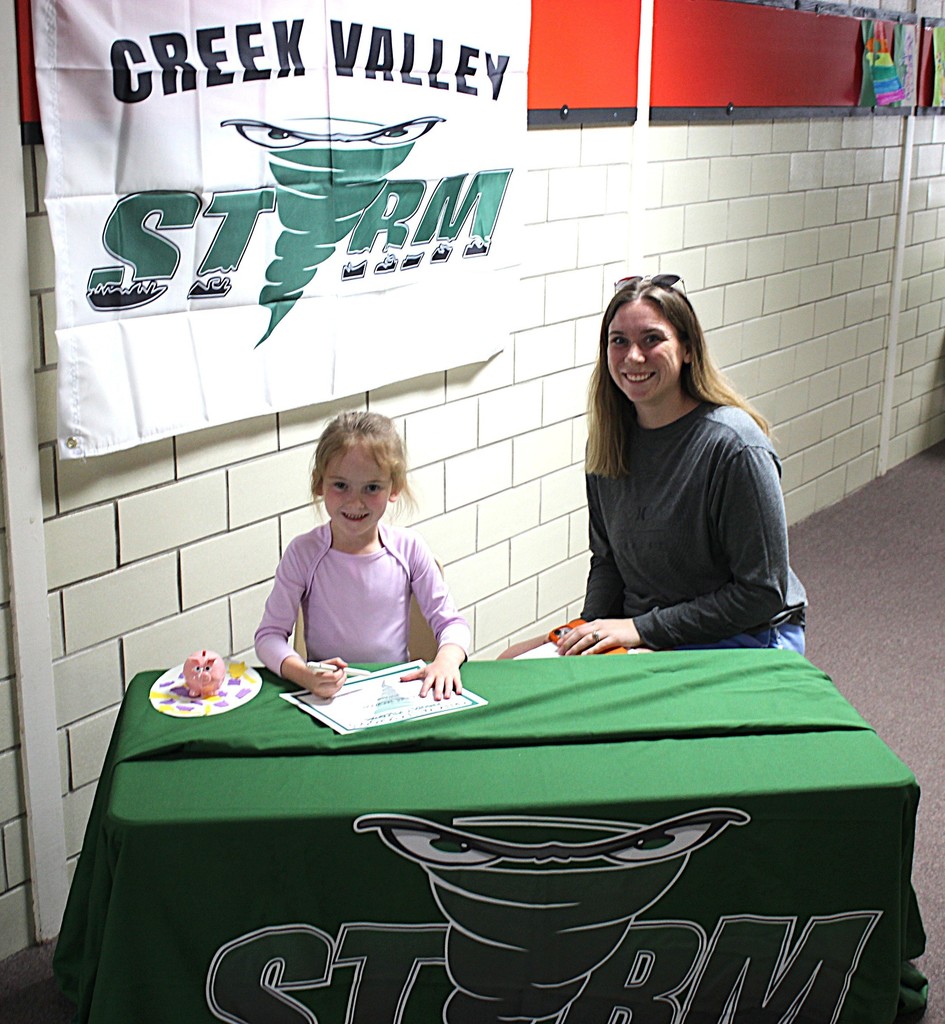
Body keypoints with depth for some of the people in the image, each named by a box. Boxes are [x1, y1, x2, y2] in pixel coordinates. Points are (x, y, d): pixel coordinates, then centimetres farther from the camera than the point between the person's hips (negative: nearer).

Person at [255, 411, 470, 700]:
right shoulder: (304, 553, -5)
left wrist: (446, 660, -18)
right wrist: (306, 676, -26)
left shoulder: (409, 548, -1)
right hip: (327, 697, -2)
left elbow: (450, 622, 4)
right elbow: (270, 635, -6)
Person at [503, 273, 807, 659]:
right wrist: (591, 630, -9)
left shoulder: (734, 446, -20)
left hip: (742, 640, -6)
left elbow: (762, 593, -18)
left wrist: (642, 628, -17)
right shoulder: (608, 439, 2)